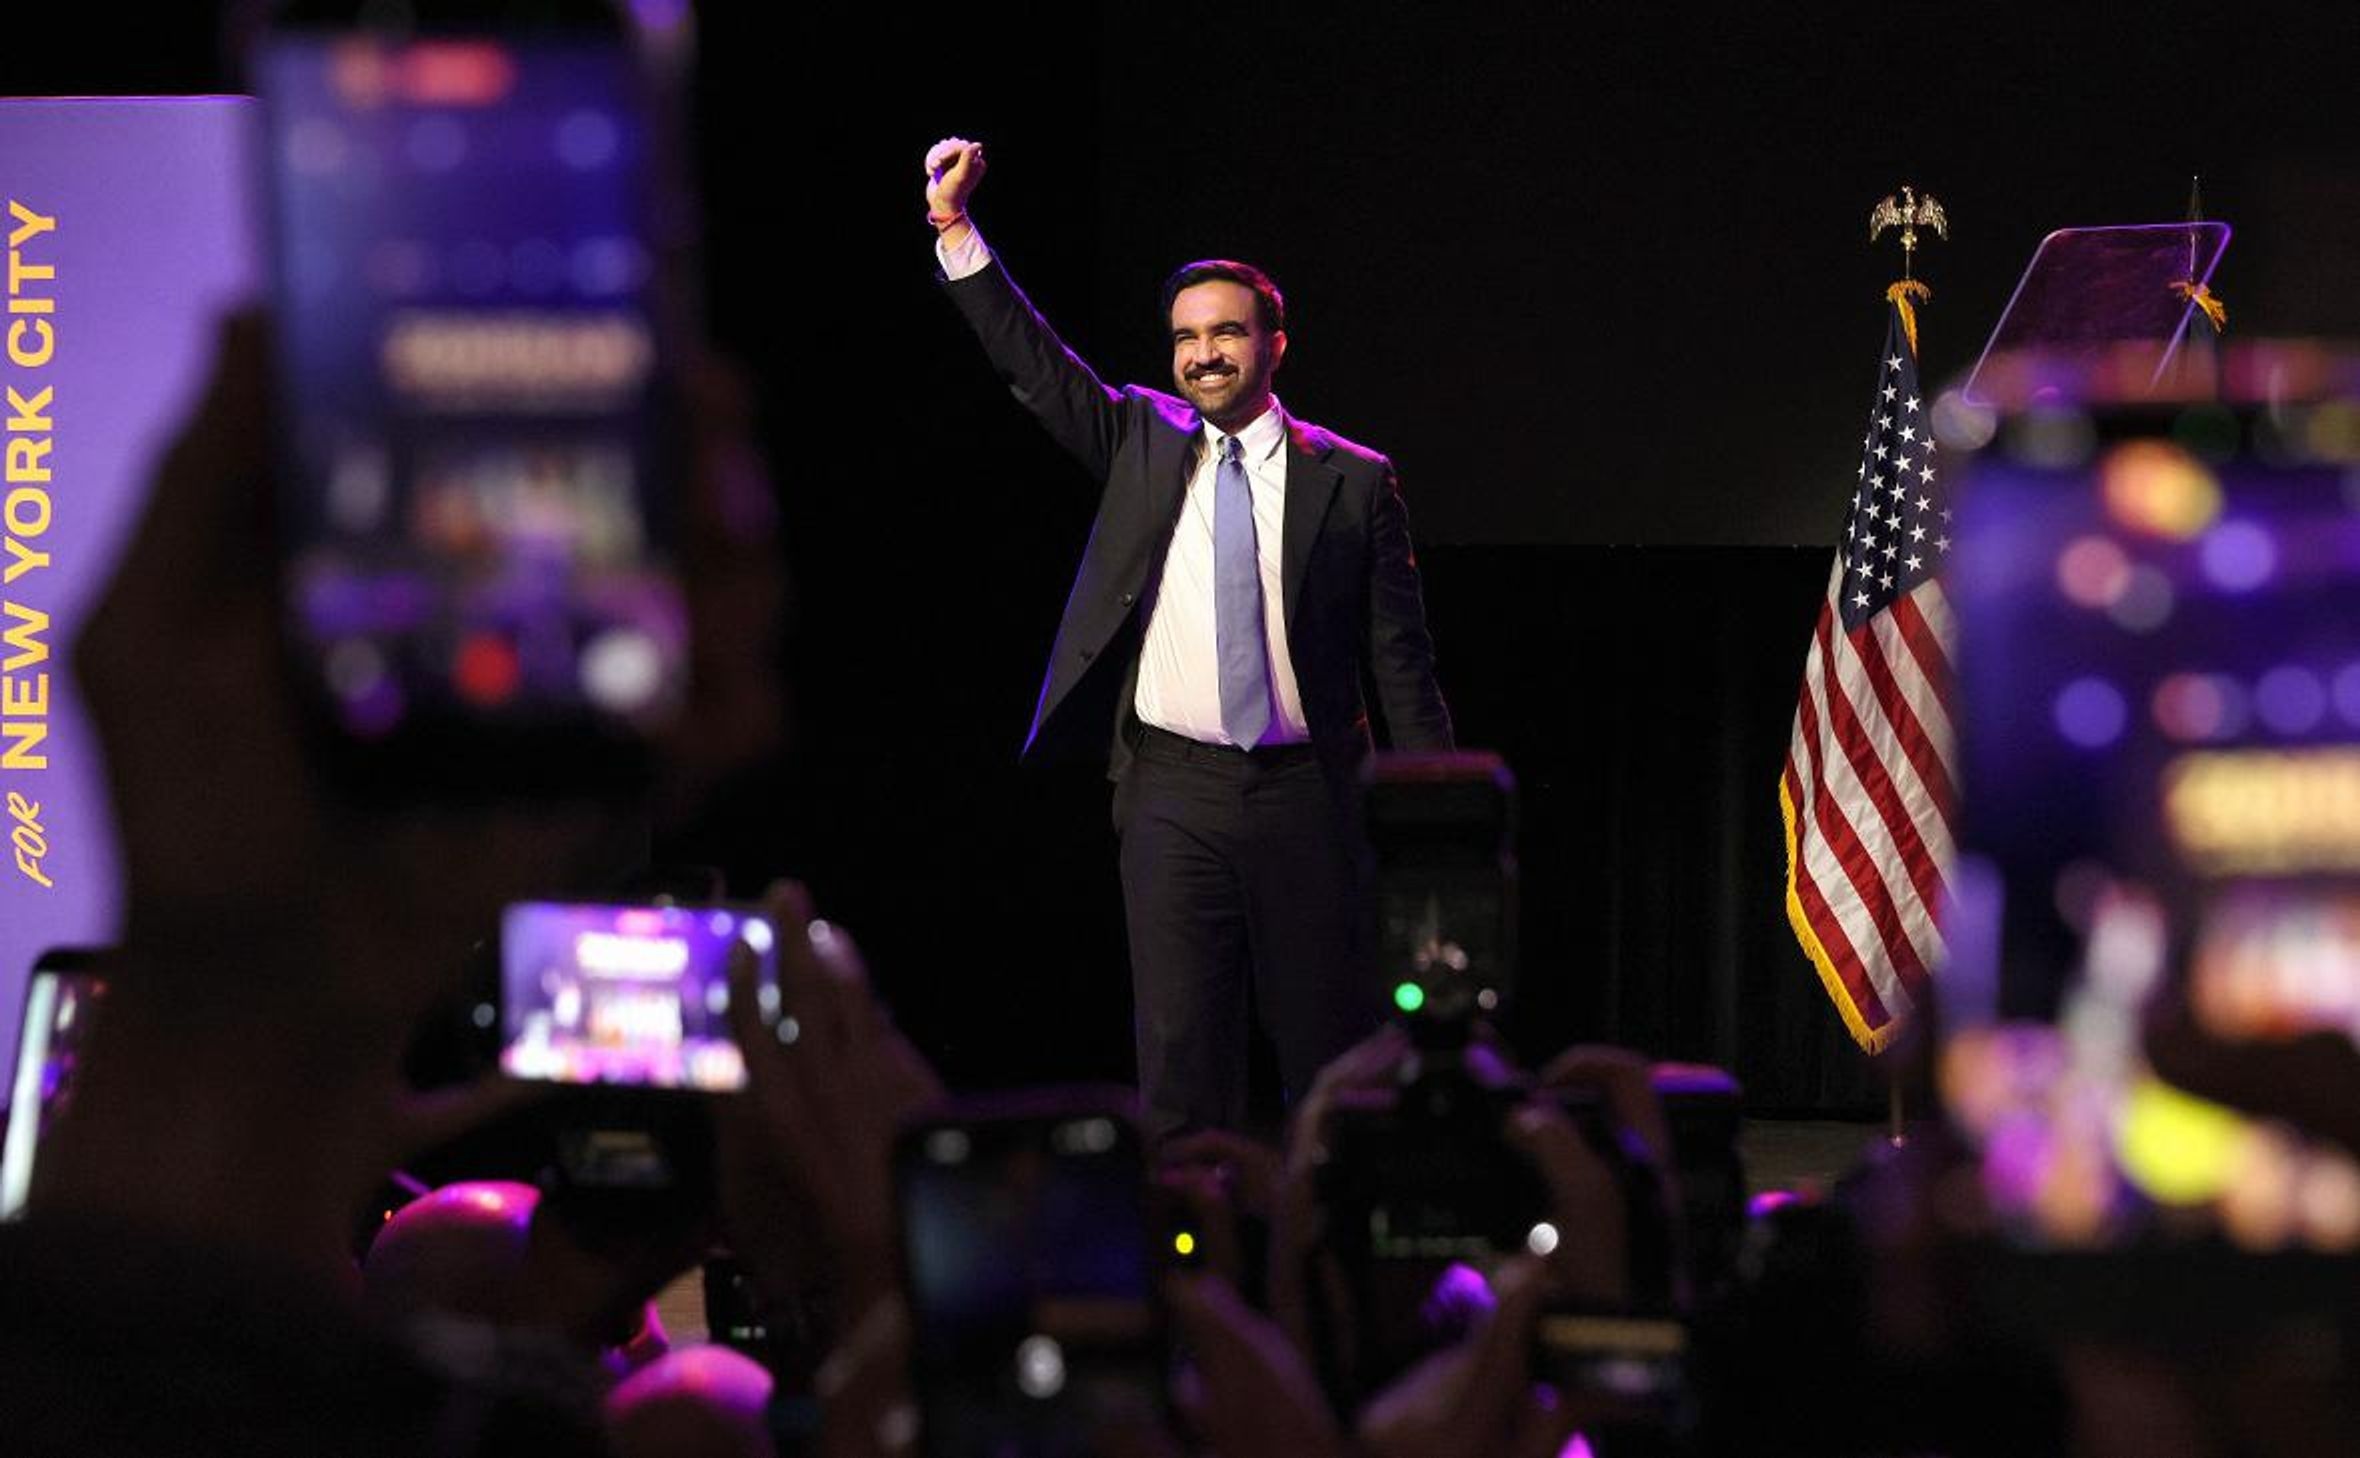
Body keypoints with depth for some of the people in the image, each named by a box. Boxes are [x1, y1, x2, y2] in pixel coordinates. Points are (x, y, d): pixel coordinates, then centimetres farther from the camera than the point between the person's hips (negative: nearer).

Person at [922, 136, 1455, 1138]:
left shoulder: (1352, 482, 3)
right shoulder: (1142, 441, 9)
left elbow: (1400, 661, 3)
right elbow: (1030, 361, 3)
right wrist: (954, 227, -8)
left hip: (1305, 794, -1)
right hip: (1175, 792, 1)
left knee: (1332, 1048, 3)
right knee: (1182, 1054, 0)